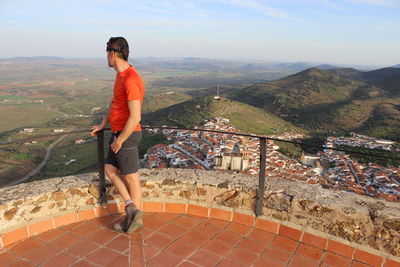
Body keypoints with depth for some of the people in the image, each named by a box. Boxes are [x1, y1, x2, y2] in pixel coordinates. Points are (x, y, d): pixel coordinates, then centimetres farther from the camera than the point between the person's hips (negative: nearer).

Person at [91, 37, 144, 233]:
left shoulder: (130, 80, -24)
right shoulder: (120, 75, 10)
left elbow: (135, 117, -27)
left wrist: (119, 141, -18)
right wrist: (102, 125, 22)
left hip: (127, 136, -10)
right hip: (118, 133, 10)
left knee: (131, 178, 3)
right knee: (109, 170, 14)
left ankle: (136, 218, 21)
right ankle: (131, 207, 17)